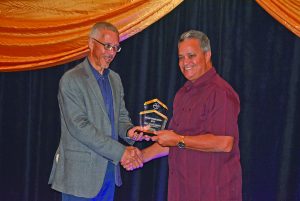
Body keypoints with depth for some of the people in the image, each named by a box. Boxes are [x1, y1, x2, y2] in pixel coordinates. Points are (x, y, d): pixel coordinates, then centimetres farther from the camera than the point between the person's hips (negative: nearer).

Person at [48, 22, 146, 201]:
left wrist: (128, 130, -7)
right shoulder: (71, 80, -11)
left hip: (109, 170, 7)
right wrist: (120, 152, -21)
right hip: (81, 173, -7)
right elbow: (79, 127, -18)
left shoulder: (115, 79, 14)